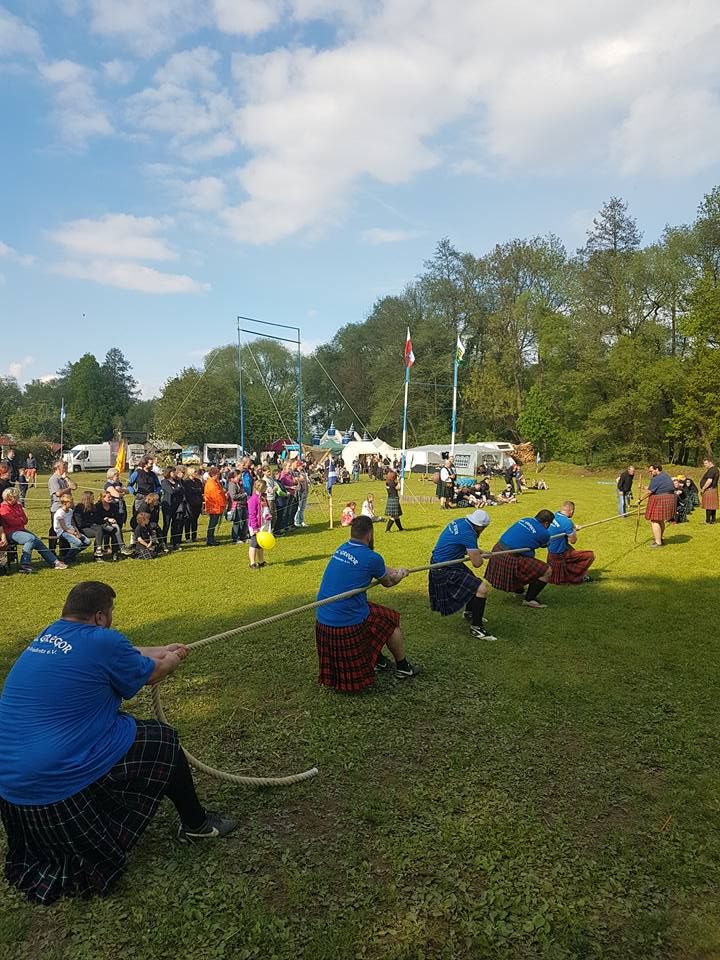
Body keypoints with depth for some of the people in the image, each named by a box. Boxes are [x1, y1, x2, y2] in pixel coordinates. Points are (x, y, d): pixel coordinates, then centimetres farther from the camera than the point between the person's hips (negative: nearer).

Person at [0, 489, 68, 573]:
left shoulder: (17, 505, 14)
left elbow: (25, 521, 11)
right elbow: (12, 522, -17)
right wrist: (21, 519, 0)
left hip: (21, 529, 8)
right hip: (11, 533, -8)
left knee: (38, 542, -3)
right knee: (31, 538, -30)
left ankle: (54, 562, -1)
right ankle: (24, 565, -31)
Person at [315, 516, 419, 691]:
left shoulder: (341, 549, 7)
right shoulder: (371, 558, -15)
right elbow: (388, 583, 8)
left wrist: (397, 572, 34)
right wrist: (400, 575, 28)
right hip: (347, 625, -7)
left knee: (373, 611, 31)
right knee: (391, 620, 16)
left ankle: (378, 661, 44)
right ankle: (403, 668, 33)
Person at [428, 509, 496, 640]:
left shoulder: (460, 521, 2)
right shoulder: (468, 533, -26)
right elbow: (477, 563, -22)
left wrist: (477, 552, 16)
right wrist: (479, 555, -1)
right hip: (444, 572, -10)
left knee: (473, 580, 29)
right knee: (481, 589, -17)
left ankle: (469, 613, 50)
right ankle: (476, 627, -5)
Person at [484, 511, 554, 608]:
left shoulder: (525, 519, 12)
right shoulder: (544, 533, -6)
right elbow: (545, 544, 16)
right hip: (510, 559, -9)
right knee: (547, 571, 0)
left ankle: (519, 590, 53)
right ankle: (529, 599, 10)